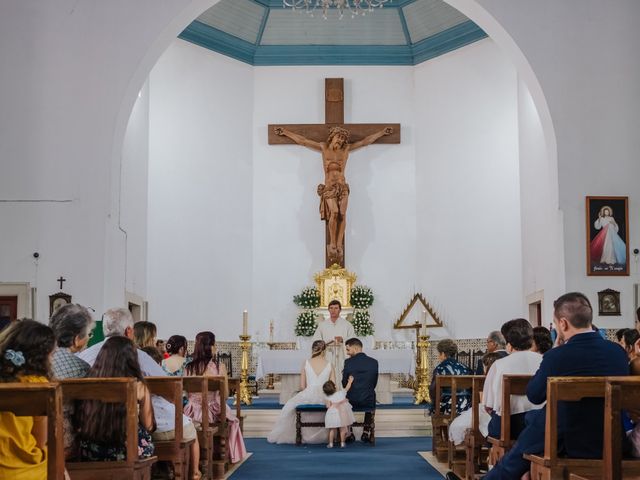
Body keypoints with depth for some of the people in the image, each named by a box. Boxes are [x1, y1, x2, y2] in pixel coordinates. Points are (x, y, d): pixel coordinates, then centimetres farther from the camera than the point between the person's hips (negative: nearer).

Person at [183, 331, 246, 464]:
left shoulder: (188, 368, -6)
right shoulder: (219, 367, -13)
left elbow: (188, 393, 4)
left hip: (193, 412, 3)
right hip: (213, 410, -3)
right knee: (232, 420, 29)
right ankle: (230, 456, 39)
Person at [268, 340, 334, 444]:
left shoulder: (306, 363, 2)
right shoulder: (329, 365, 3)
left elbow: (302, 386, 3)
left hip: (308, 396, -1)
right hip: (324, 398, 1)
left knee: (290, 405, 23)